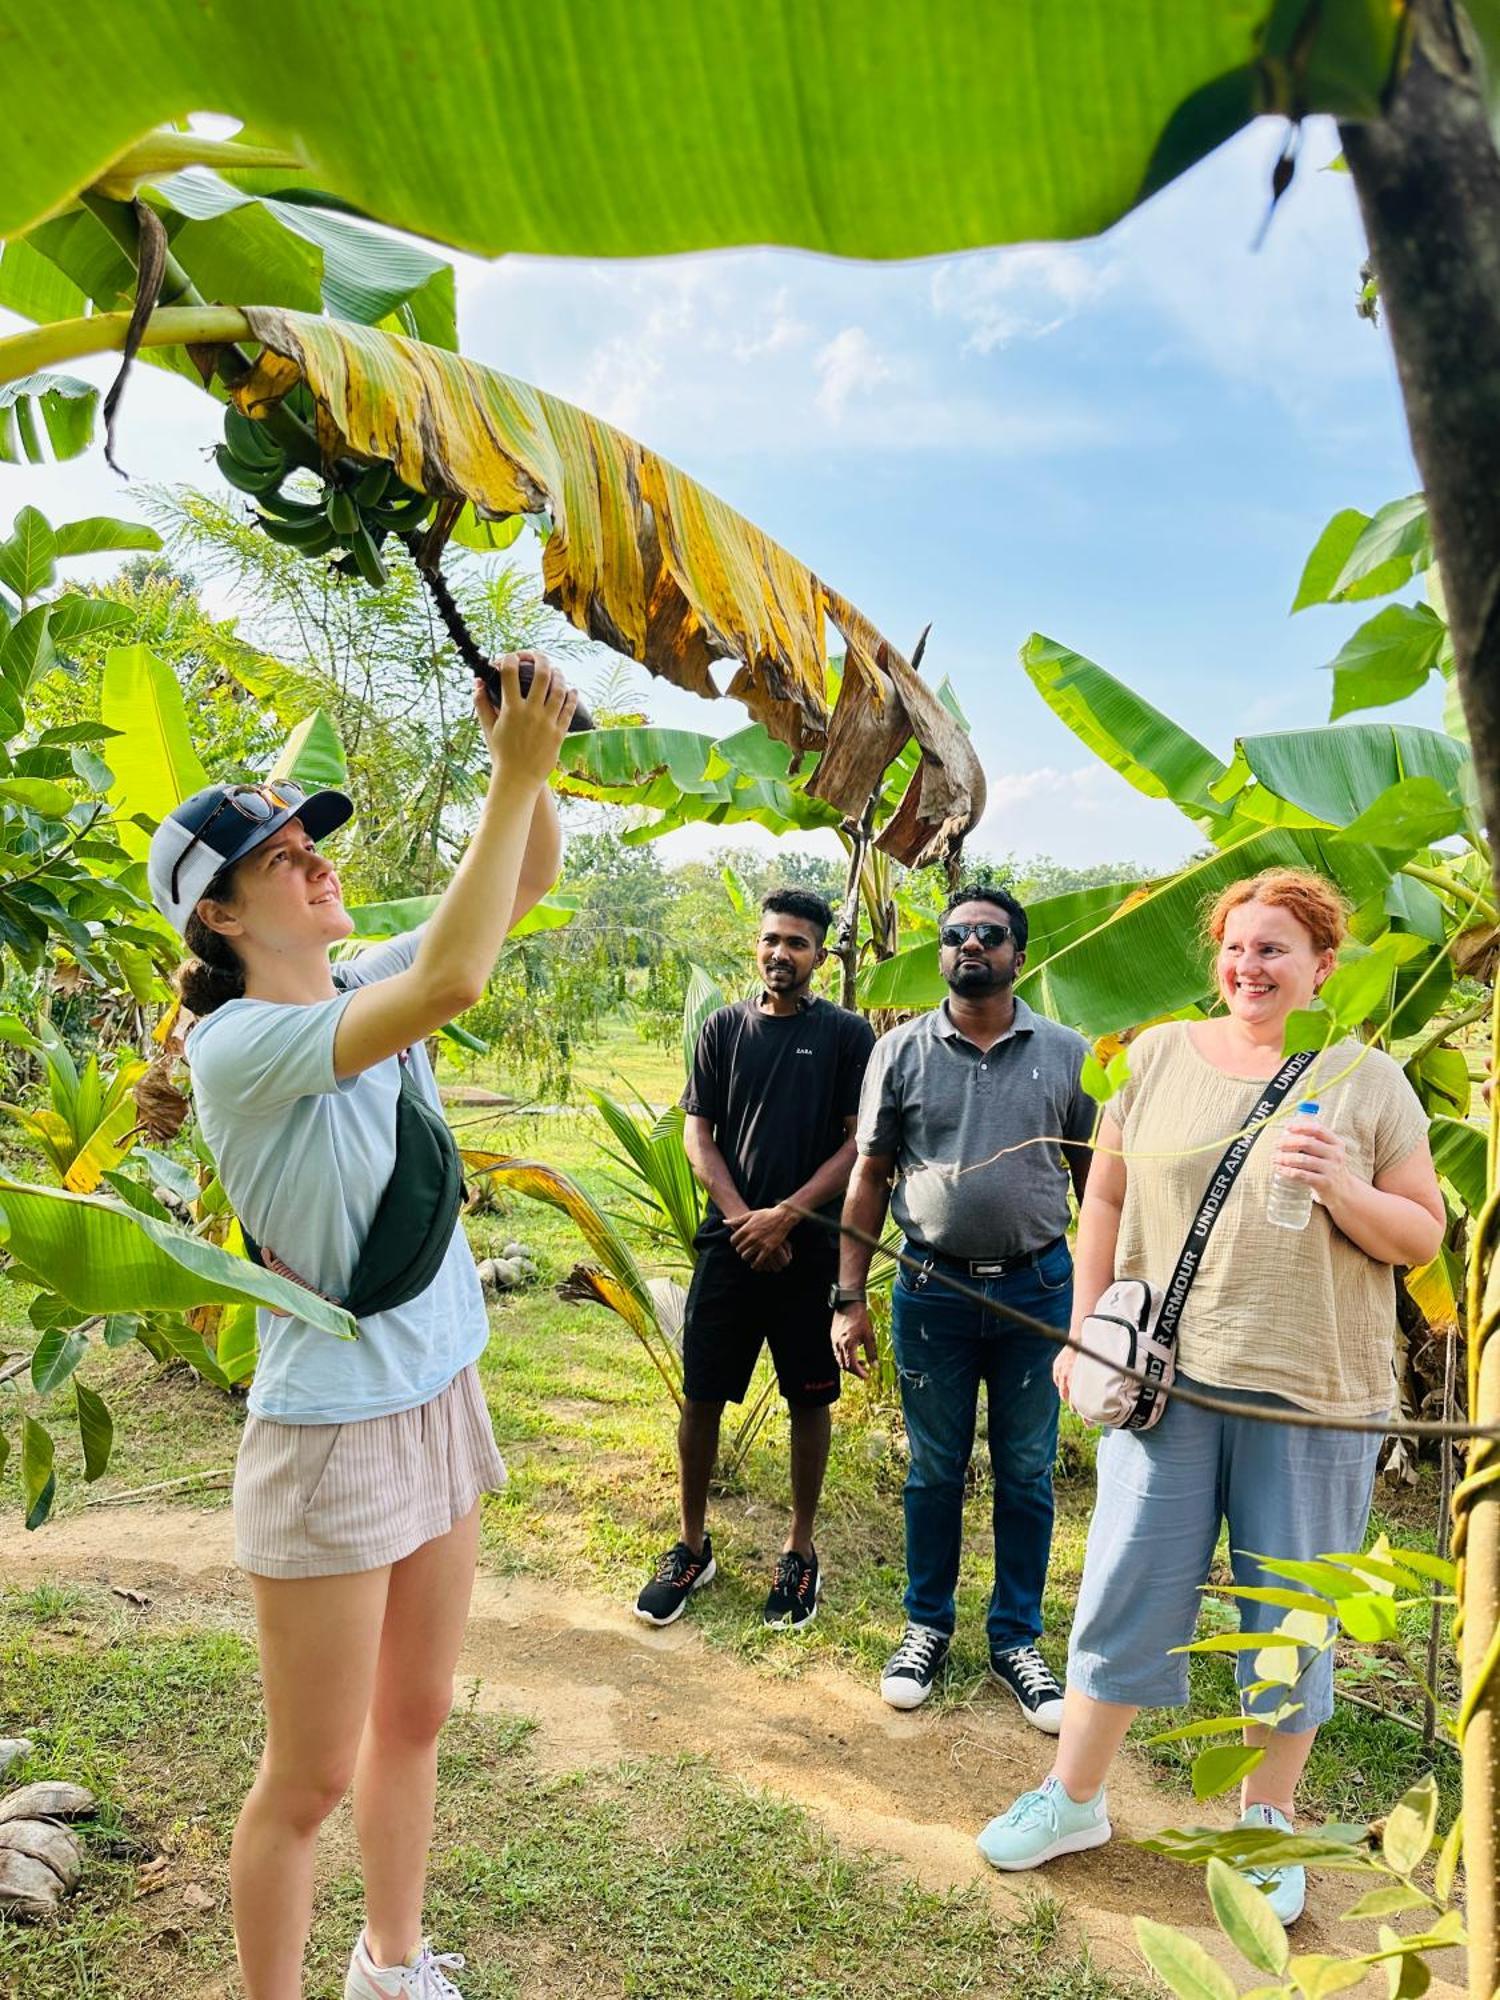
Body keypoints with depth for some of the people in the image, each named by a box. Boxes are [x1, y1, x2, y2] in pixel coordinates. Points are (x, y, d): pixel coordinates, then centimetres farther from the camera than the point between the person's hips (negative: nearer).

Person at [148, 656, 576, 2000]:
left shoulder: (363, 987, 1)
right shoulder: (238, 1042, -21)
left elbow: (530, 879, 2)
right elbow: (452, 984, -36)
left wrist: (524, 761, -16)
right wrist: (516, 773, -32)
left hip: (442, 1399, 8)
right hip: (332, 1432, -8)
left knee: (414, 1721, 23)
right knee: (311, 1780, 9)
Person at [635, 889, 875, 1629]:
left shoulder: (847, 1034, -1)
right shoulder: (724, 1028, 6)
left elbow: (858, 1143, -5)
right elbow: (698, 1132, 4)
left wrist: (787, 1215, -14)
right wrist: (743, 1216, -9)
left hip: (811, 1248, -2)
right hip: (729, 1242, 2)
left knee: (808, 1401, 9)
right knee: (700, 1397, 6)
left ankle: (799, 1551, 26)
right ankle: (692, 1547, 24)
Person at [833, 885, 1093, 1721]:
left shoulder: (1067, 1054, 1)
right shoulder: (902, 1051, 0)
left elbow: (1095, 1176, 6)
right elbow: (869, 1178, 3)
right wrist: (850, 1299, -1)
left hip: (1038, 1288, 0)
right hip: (932, 1287, 0)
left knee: (1028, 1476, 12)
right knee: (934, 1471, 13)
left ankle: (1017, 1639, 29)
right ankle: (928, 1628, 31)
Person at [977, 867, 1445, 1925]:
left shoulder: (1370, 1081, 0)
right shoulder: (1158, 1055, 2)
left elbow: (1422, 1237, 2)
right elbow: (1107, 1198, 7)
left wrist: (1342, 1188, -18)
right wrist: (1086, 1332, 5)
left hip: (1311, 1395, 0)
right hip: (1163, 1374, 1)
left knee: (1289, 1616, 12)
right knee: (1128, 1588, 8)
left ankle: (1268, 1821, 33)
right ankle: (1074, 1797, 27)